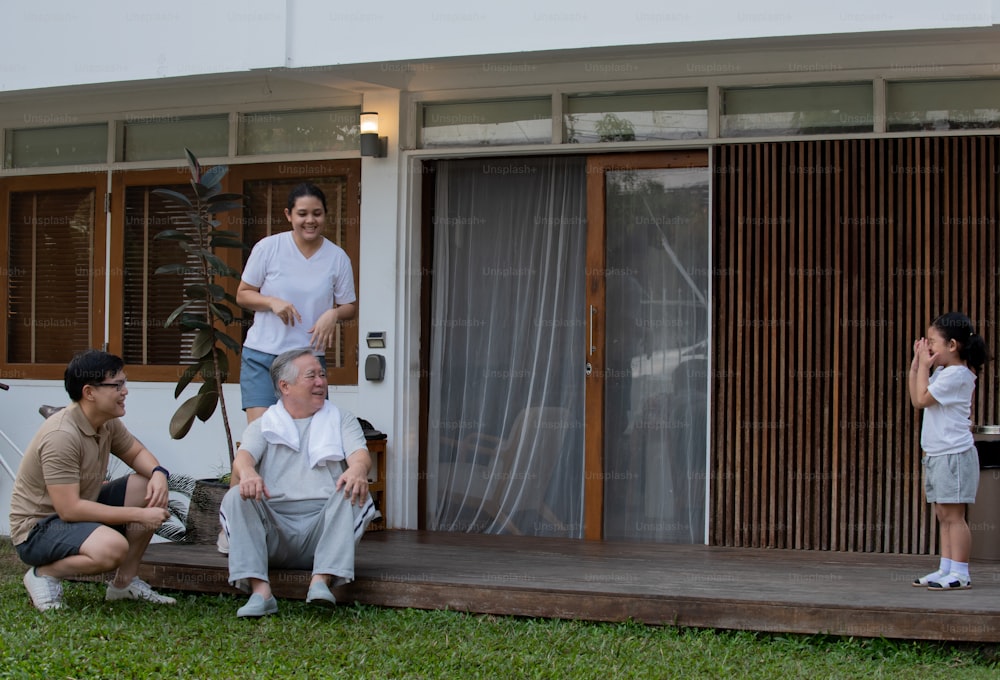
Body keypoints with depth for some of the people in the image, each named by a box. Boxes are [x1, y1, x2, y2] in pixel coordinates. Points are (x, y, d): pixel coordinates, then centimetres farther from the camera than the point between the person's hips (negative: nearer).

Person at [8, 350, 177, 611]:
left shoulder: (108, 424, -1)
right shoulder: (62, 435, -28)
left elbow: (137, 453, 16)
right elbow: (69, 509, -31)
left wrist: (158, 473, -10)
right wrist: (138, 515, -28)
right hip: (38, 529, -9)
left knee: (148, 487, -2)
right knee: (113, 547, -35)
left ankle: (125, 582, 6)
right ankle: (44, 574, -7)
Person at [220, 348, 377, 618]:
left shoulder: (341, 419, 20)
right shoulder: (262, 426, 19)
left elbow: (360, 453, 0)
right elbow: (244, 455, -3)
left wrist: (357, 469, -27)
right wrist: (247, 473, -30)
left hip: (323, 522, 0)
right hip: (273, 526, 0)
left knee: (354, 494, -28)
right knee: (236, 497, -25)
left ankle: (322, 580, -43)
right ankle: (260, 591, -38)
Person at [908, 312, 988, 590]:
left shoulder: (956, 374, -15)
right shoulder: (944, 373, 16)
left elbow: (920, 400, -17)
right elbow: (916, 398, 18)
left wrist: (924, 365, -10)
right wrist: (917, 363, 12)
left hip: (954, 455, -10)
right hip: (938, 455, 10)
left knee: (953, 515, -8)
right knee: (943, 515, 11)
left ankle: (960, 573, -5)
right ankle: (946, 569, 15)